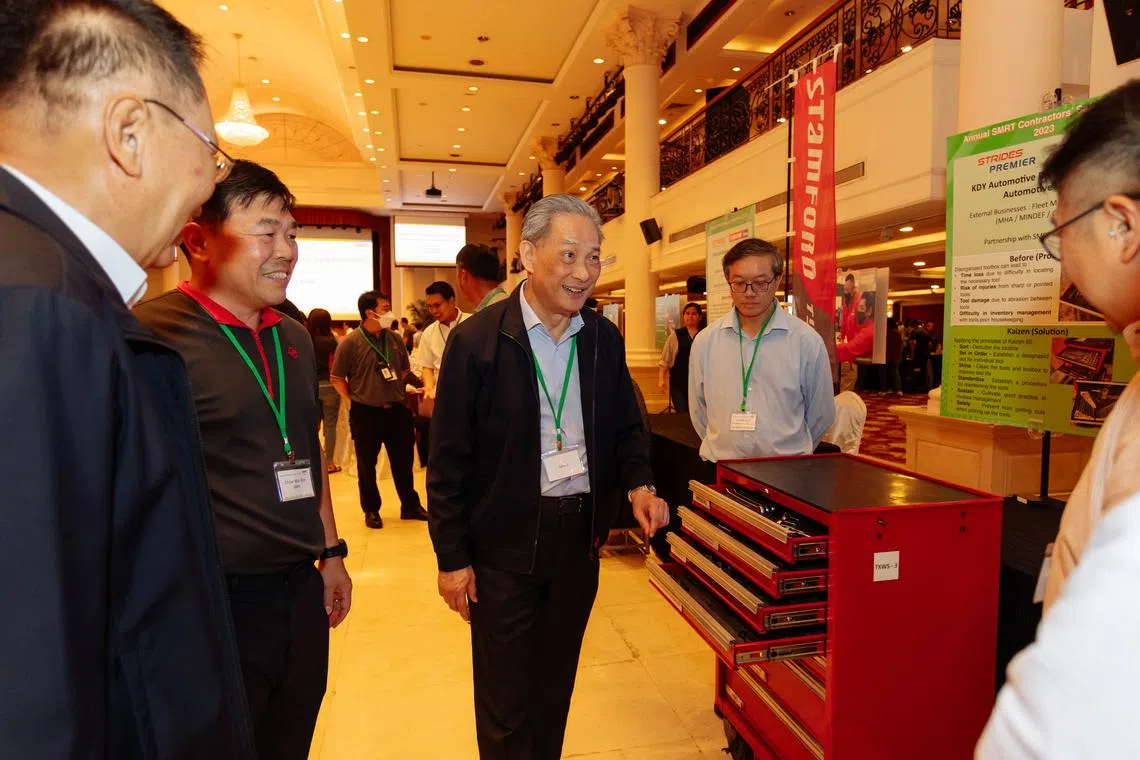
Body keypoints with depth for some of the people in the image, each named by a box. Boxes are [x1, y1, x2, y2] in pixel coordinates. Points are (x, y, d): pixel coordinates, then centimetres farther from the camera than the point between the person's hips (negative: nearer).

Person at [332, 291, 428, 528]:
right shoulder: (350, 343, -11)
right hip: (366, 413, -4)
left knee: (403, 460, 12)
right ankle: (371, 510, 24)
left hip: (396, 410, 4)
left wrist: (399, 393, 11)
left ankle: (410, 505, 26)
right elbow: (336, 378, -6)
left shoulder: (394, 339, 4)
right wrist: (356, 401, -6)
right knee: (367, 464, 9)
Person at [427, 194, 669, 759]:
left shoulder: (604, 339, 2)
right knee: (506, 694, 11)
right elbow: (450, 459, -9)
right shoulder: (476, 341, -12)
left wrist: (639, 483, -7)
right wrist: (452, 557, -8)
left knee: (556, 684, 21)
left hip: (581, 535, 4)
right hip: (505, 539, -4)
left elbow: (625, 426, 12)